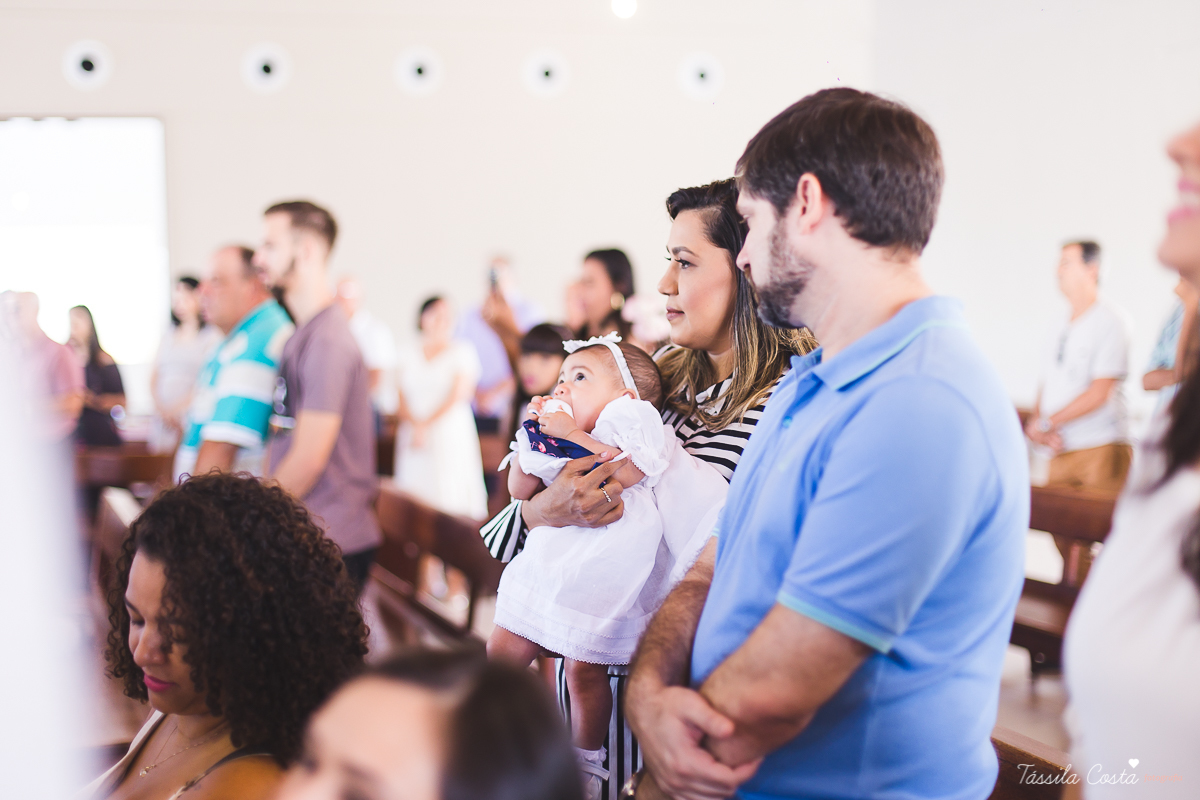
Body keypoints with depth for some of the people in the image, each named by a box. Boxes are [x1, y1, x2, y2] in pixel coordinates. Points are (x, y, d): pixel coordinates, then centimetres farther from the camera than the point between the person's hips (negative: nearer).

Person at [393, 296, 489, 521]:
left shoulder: (462, 351, 3)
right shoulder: (409, 354, 14)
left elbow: (458, 396, -6)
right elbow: (403, 398, 9)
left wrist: (426, 426, -12)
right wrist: (414, 425, -10)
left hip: (451, 438, -3)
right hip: (414, 436, 3)